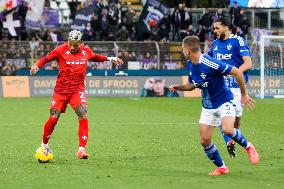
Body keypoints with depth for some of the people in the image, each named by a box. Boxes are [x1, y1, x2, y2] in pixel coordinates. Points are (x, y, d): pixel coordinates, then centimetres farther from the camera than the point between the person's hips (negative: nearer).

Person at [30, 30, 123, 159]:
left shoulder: (86, 51, 3)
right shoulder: (61, 50, -8)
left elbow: (94, 57, 25)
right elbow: (46, 59, -5)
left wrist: (109, 59, 20)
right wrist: (36, 66, -23)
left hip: (78, 90, 2)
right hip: (61, 89, -2)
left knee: (83, 115, -17)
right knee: (53, 118, -1)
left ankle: (81, 149, -18)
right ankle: (44, 145, 23)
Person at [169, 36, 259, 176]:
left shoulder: (209, 63, -26)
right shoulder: (190, 65, 1)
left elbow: (237, 72, -23)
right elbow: (192, 85, 18)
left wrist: (244, 95, -16)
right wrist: (177, 87, -2)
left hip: (224, 101, -8)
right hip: (208, 106, 8)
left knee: (227, 129, -31)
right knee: (204, 140, -1)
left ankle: (248, 147, -2)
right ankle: (221, 167, 18)